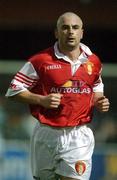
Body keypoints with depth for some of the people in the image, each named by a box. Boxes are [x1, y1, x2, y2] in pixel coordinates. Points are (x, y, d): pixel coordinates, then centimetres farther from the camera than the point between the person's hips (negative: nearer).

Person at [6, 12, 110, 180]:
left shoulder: (93, 61, 7)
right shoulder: (41, 60, -4)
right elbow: (14, 90, -1)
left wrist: (100, 101, 3)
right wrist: (42, 100, -14)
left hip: (79, 135, 1)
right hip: (47, 134, -1)